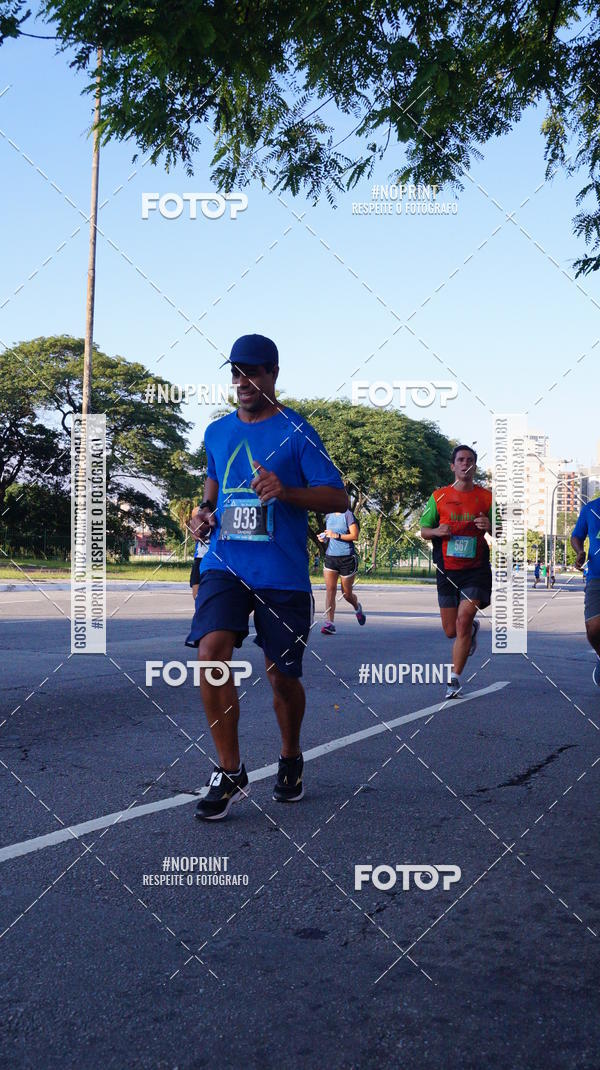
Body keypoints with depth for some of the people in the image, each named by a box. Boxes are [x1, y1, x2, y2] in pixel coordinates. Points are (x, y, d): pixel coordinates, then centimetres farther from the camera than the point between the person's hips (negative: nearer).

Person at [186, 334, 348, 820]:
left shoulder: (296, 432, -2)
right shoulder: (217, 432, 13)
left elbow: (339, 497, -6)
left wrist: (285, 491, -22)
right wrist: (204, 514, 7)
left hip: (283, 574, -3)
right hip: (224, 565, 3)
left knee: (282, 674, 5)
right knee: (211, 650, -19)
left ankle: (291, 759, 34)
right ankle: (230, 773, -7)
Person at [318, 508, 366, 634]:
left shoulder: (348, 515, -8)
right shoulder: (328, 516, 11)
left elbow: (355, 536, -14)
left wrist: (336, 535, -21)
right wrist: (323, 537, 4)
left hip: (347, 558, -5)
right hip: (330, 557, 5)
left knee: (347, 593, 7)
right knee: (330, 589, -10)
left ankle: (357, 608, 41)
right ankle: (329, 623, -13)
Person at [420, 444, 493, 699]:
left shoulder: (487, 497, 2)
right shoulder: (439, 496, 4)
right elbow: (423, 530, 9)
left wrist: (489, 527, -15)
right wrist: (437, 531, -13)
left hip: (476, 570, -2)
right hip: (447, 571, 2)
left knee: (463, 618, -18)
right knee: (451, 631, 8)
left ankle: (455, 678, -6)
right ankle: (473, 629, 45)